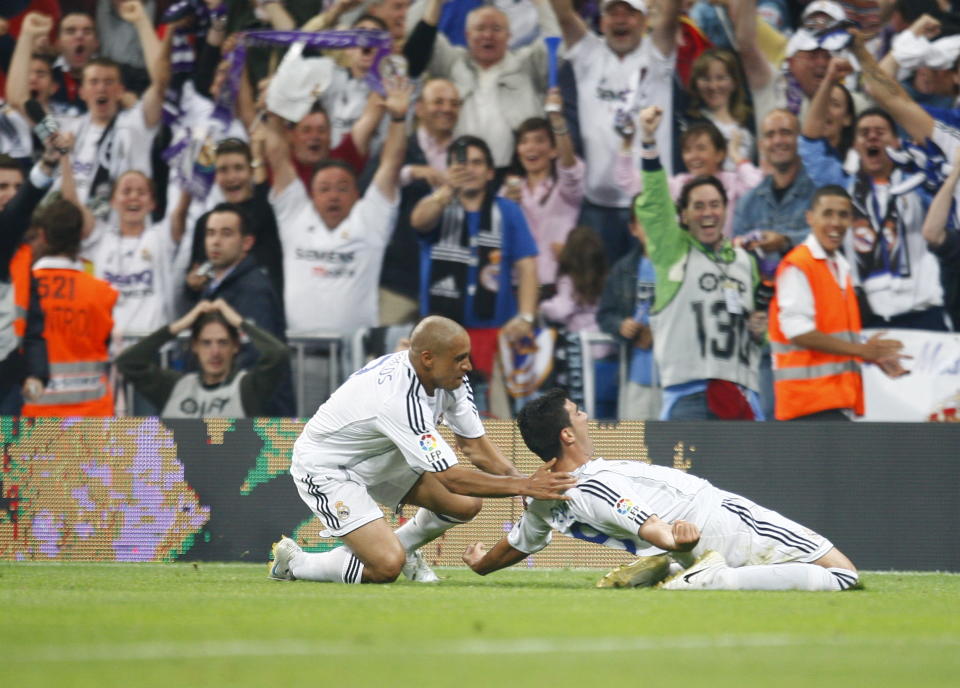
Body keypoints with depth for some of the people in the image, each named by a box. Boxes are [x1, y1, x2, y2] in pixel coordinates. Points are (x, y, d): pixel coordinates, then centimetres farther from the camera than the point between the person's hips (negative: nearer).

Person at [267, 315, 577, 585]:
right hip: (325, 469, -9)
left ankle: (402, 545, 21)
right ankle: (293, 562, -1)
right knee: (386, 567, -23)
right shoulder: (400, 399, -38)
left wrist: (528, 483, -19)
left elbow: (476, 447, -4)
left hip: (381, 458, 9)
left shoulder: (452, 379, -12)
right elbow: (450, 478, -36)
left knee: (466, 505, -3)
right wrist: (522, 486, -34)